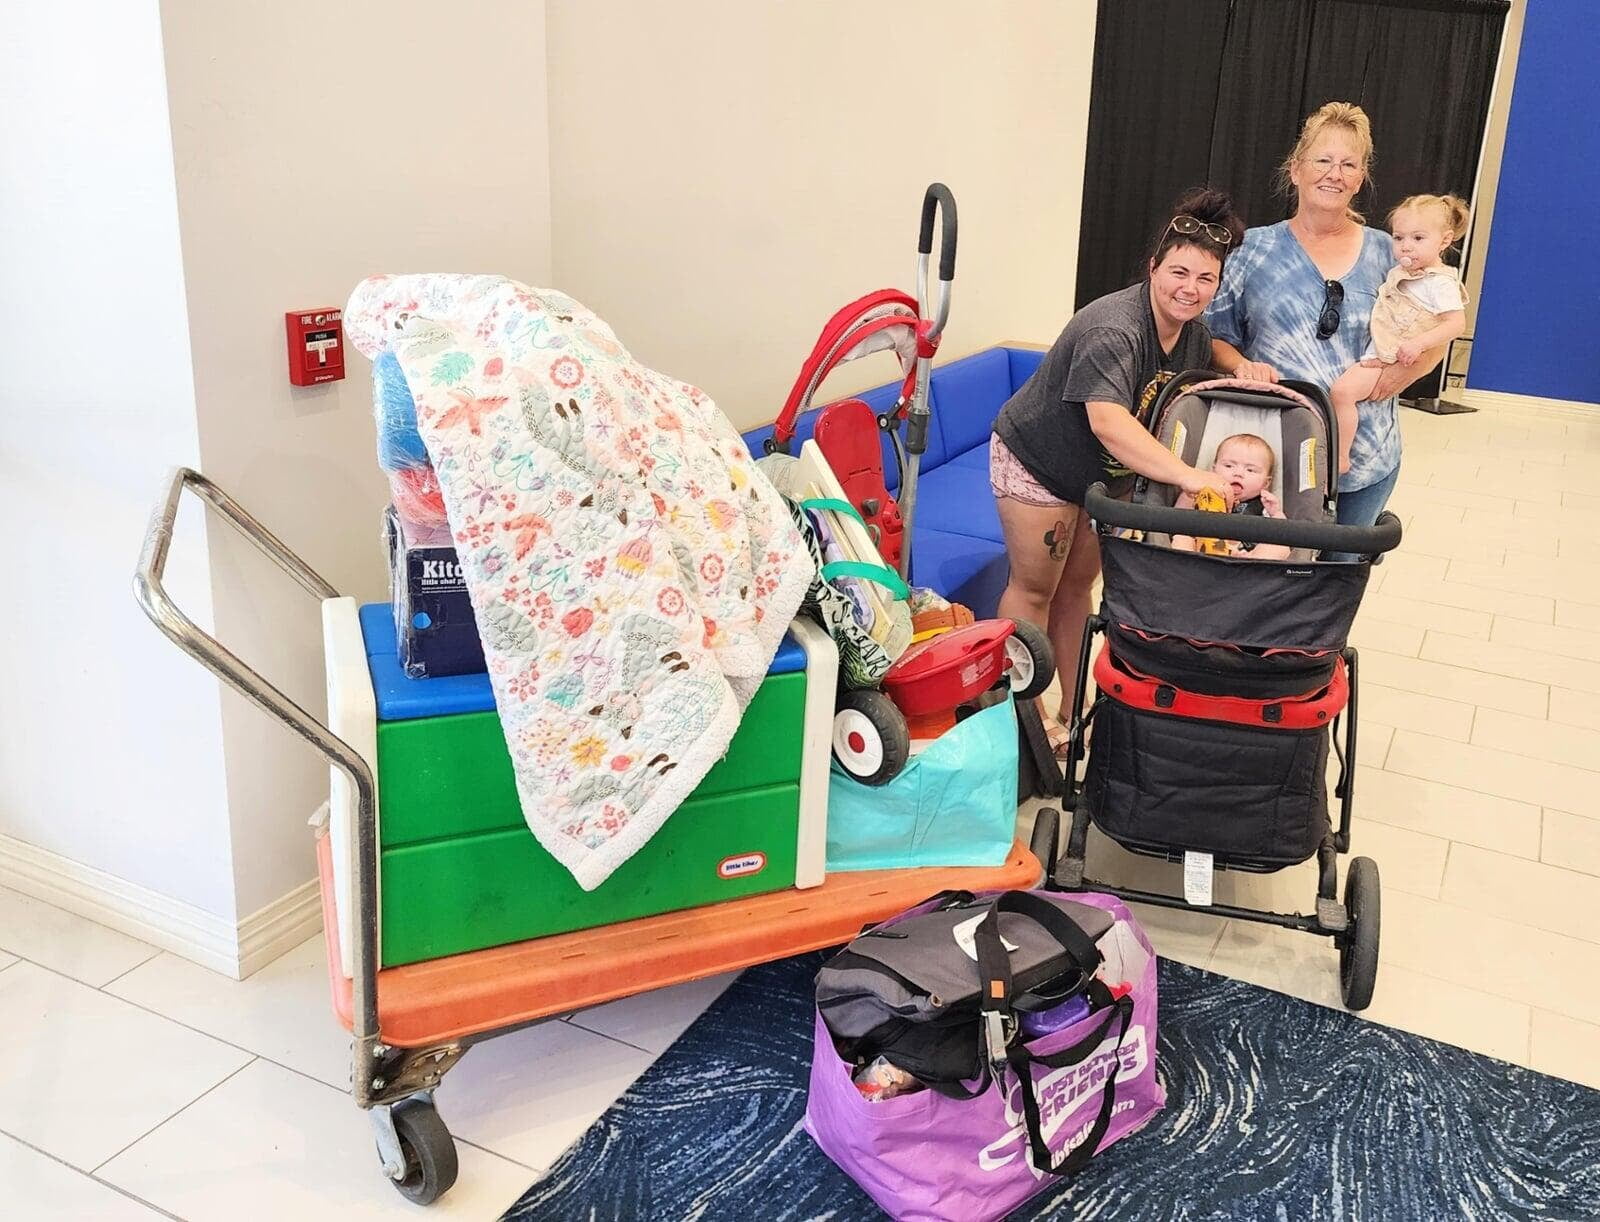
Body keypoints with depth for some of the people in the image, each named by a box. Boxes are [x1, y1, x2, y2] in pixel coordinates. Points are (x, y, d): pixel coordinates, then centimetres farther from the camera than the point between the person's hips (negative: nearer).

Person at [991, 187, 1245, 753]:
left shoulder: (1195, 334, -6)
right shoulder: (1114, 330, -33)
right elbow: (1109, 422, -47)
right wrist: (1189, 477, -54)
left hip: (1105, 474, 8)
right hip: (1037, 462, -8)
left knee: (1077, 584, 15)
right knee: (1035, 587, 4)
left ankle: (1074, 708, 26)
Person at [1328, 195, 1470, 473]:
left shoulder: (1441, 283, -14)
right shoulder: (1402, 272, 12)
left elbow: (1456, 323, -21)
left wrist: (1418, 343, -30)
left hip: (1393, 361, -10)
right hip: (1377, 353, 10)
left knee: (1342, 390, -24)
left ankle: (1339, 458, -18)